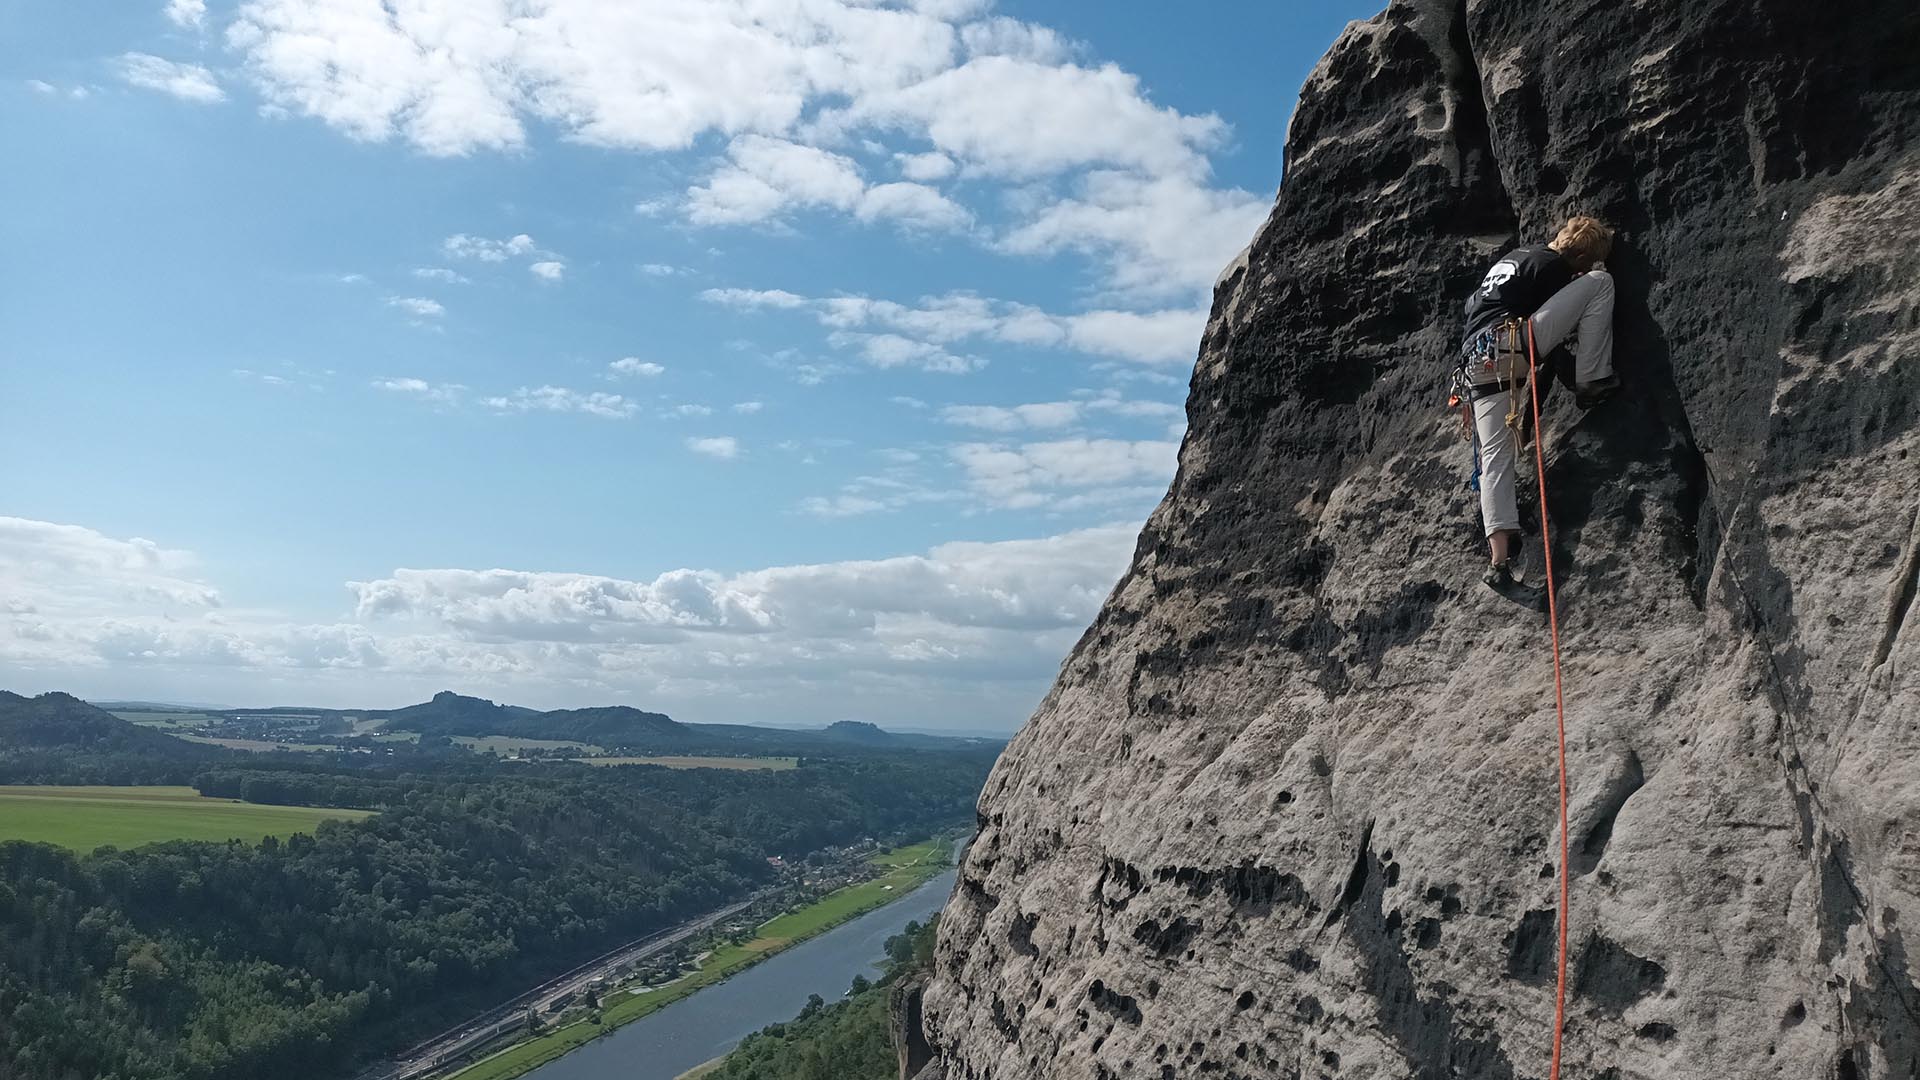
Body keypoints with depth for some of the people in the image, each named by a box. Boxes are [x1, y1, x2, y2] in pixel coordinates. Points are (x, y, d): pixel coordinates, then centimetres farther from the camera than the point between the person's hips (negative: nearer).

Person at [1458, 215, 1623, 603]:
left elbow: (1471, 305, 35)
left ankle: (1499, 563, -6)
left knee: (1495, 459, 2)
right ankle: (1592, 382, 0)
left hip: (1475, 362, 8)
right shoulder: (1552, 265, 4)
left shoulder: (1516, 255, 29)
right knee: (1600, 282, 1)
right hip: (1512, 345, -8)